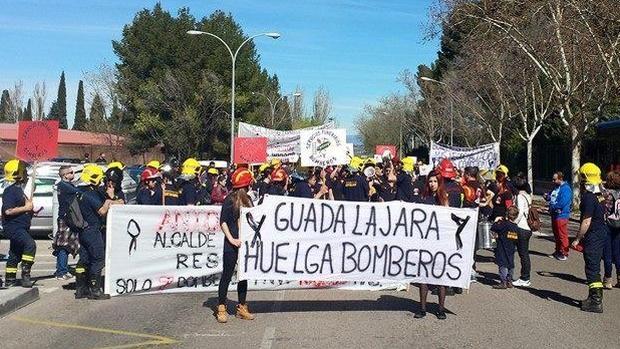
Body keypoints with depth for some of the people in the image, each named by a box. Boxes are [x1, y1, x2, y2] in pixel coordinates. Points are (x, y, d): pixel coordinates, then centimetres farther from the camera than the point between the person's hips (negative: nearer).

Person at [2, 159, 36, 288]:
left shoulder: (19, 189, 15)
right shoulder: (10, 191, -16)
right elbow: (8, 210, -26)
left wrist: (30, 208, 11)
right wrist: (25, 208, -19)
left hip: (21, 227, 11)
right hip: (13, 227, -11)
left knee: (15, 254, 17)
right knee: (30, 244, -28)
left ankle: (10, 280, 28)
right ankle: (25, 275, -27)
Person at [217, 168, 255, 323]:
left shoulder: (248, 199, 11)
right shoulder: (230, 199, -8)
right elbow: (223, 221, -9)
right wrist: (231, 239, -16)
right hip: (232, 244, -7)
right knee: (227, 275, -1)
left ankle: (242, 307, 19)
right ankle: (221, 308, 6)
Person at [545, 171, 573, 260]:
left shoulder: (565, 189, -16)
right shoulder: (556, 188, 14)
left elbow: (562, 203, -25)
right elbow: (552, 198, 25)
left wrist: (552, 207, -15)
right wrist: (547, 197, 3)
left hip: (561, 215, -10)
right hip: (555, 215, 10)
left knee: (562, 235, -3)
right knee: (556, 234, 17)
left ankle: (564, 253, 4)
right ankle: (558, 251, 28)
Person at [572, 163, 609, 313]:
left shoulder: (589, 197, -19)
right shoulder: (600, 195, 10)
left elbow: (586, 222, -22)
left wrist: (577, 239, -14)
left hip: (593, 237, -9)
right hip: (602, 234, 10)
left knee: (592, 269, -5)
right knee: (594, 268, 17)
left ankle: (596, 303, -3)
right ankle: (593, 298, 27)